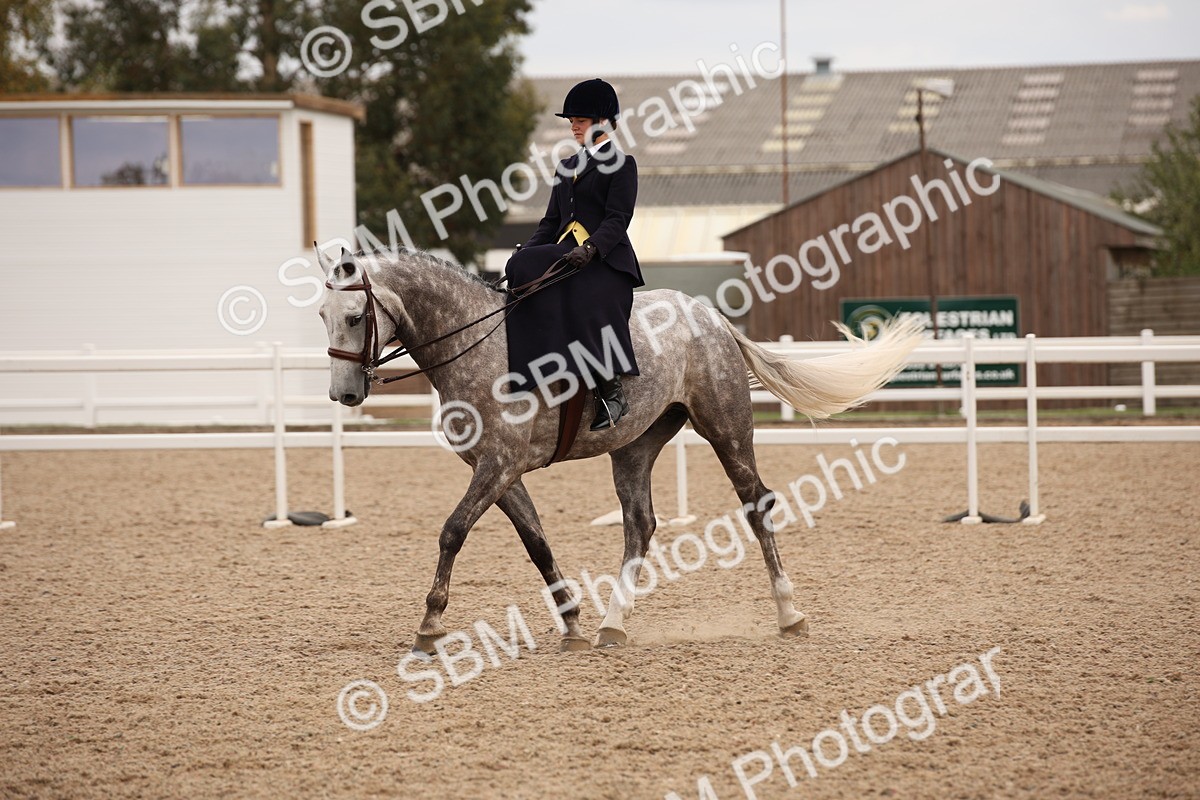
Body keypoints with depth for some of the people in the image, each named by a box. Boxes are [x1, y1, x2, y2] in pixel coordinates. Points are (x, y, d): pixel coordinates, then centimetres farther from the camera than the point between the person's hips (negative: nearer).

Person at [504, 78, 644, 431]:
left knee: (587, 305, -35)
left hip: (606, 257, -7)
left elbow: (617, 219, -10)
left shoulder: (622, 164, 2)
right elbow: (552, 221, 20)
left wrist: (589, 249, -27)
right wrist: (525, 252, 2)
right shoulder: (567, 167, 24)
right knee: (521, 268, -23)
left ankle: (612, 392, -31)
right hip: (565, 253, 7)